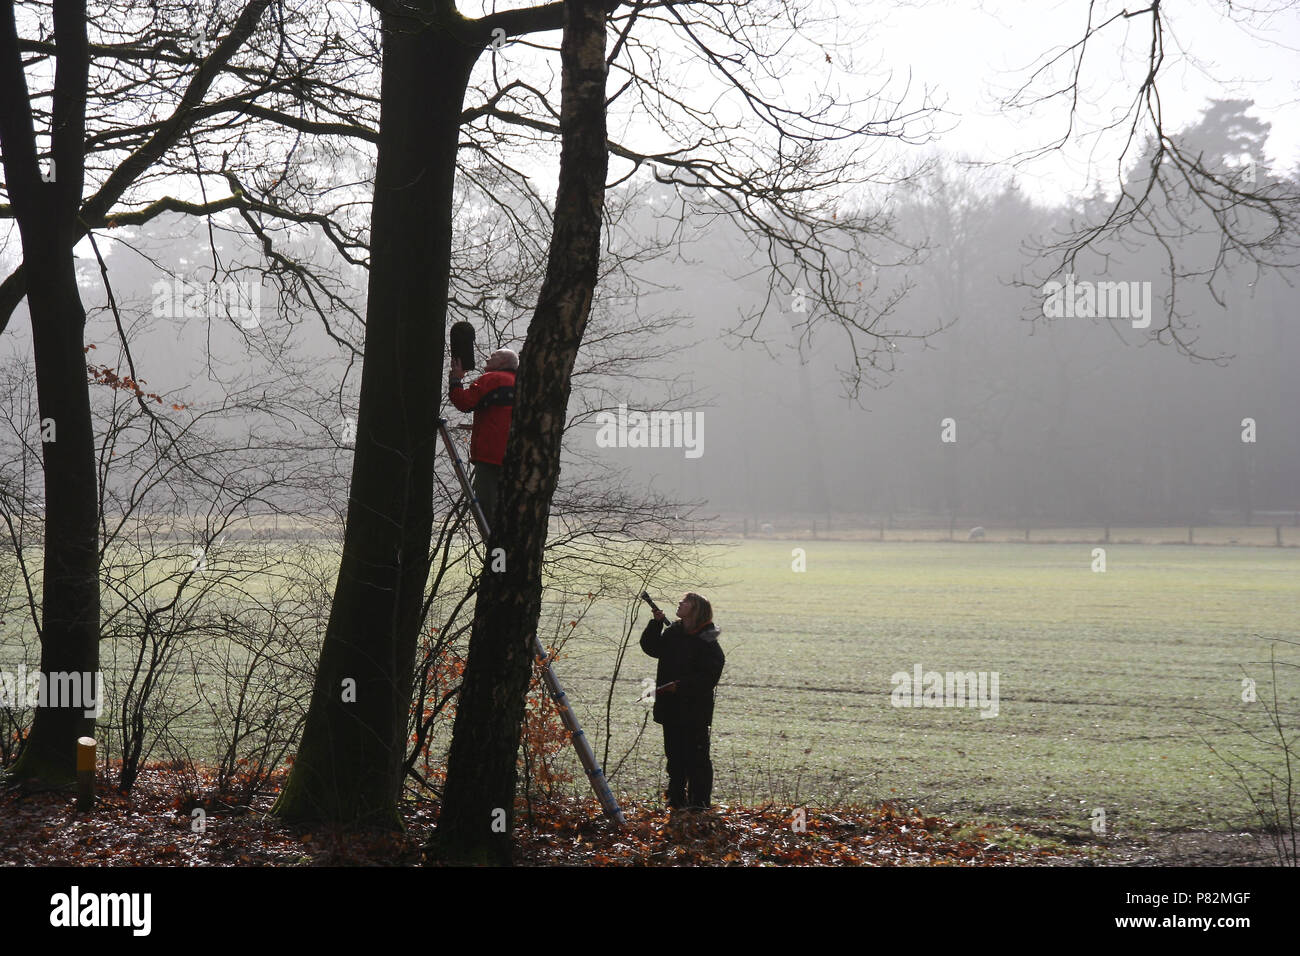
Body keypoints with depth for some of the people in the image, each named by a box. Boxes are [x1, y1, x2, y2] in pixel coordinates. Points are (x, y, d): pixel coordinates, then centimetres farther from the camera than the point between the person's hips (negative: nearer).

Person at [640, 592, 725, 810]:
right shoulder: (673, 633, 11)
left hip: (694, 710, -7)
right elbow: (650, 647, 18)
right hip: (671, 708, 7)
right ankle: (677, 799, 21)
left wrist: (681, 685, -21)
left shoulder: (707, 642, -11)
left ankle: (699, 800, -1)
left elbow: (708, 677, -16)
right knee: (675, 754, 13)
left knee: (696, 755, -6)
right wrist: (656, 622, 5)